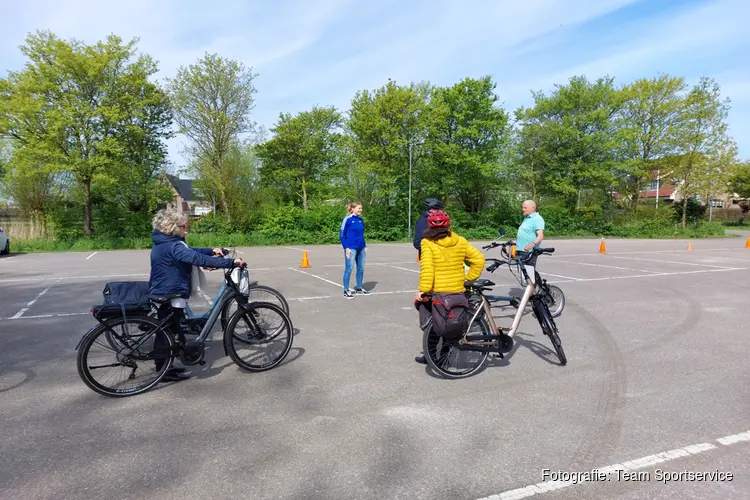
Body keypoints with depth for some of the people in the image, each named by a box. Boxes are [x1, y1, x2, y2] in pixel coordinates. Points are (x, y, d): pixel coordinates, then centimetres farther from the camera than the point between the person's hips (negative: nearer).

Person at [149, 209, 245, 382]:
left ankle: (163, 368, 30)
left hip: (162, 294, 10)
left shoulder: (163, 243, 9)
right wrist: (231, 262, -38)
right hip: (171, 296, -10)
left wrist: (211, 250, 6)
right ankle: (166, 372, 12)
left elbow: (190, 252, 17)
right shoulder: (173, 246, -24)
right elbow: (198, 259, -35)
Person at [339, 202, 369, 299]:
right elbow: (341, 235, -7)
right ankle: (346, 291, 5)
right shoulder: (347, 219, -8)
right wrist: (346, 248, -13)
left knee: (361, 269, 11)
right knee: (348, 269, -3)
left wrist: (365, 246, 15)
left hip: (361, 249, 7)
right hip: (351, 249, -7)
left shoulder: (360, 219, 11)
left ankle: (359, 288, 25)